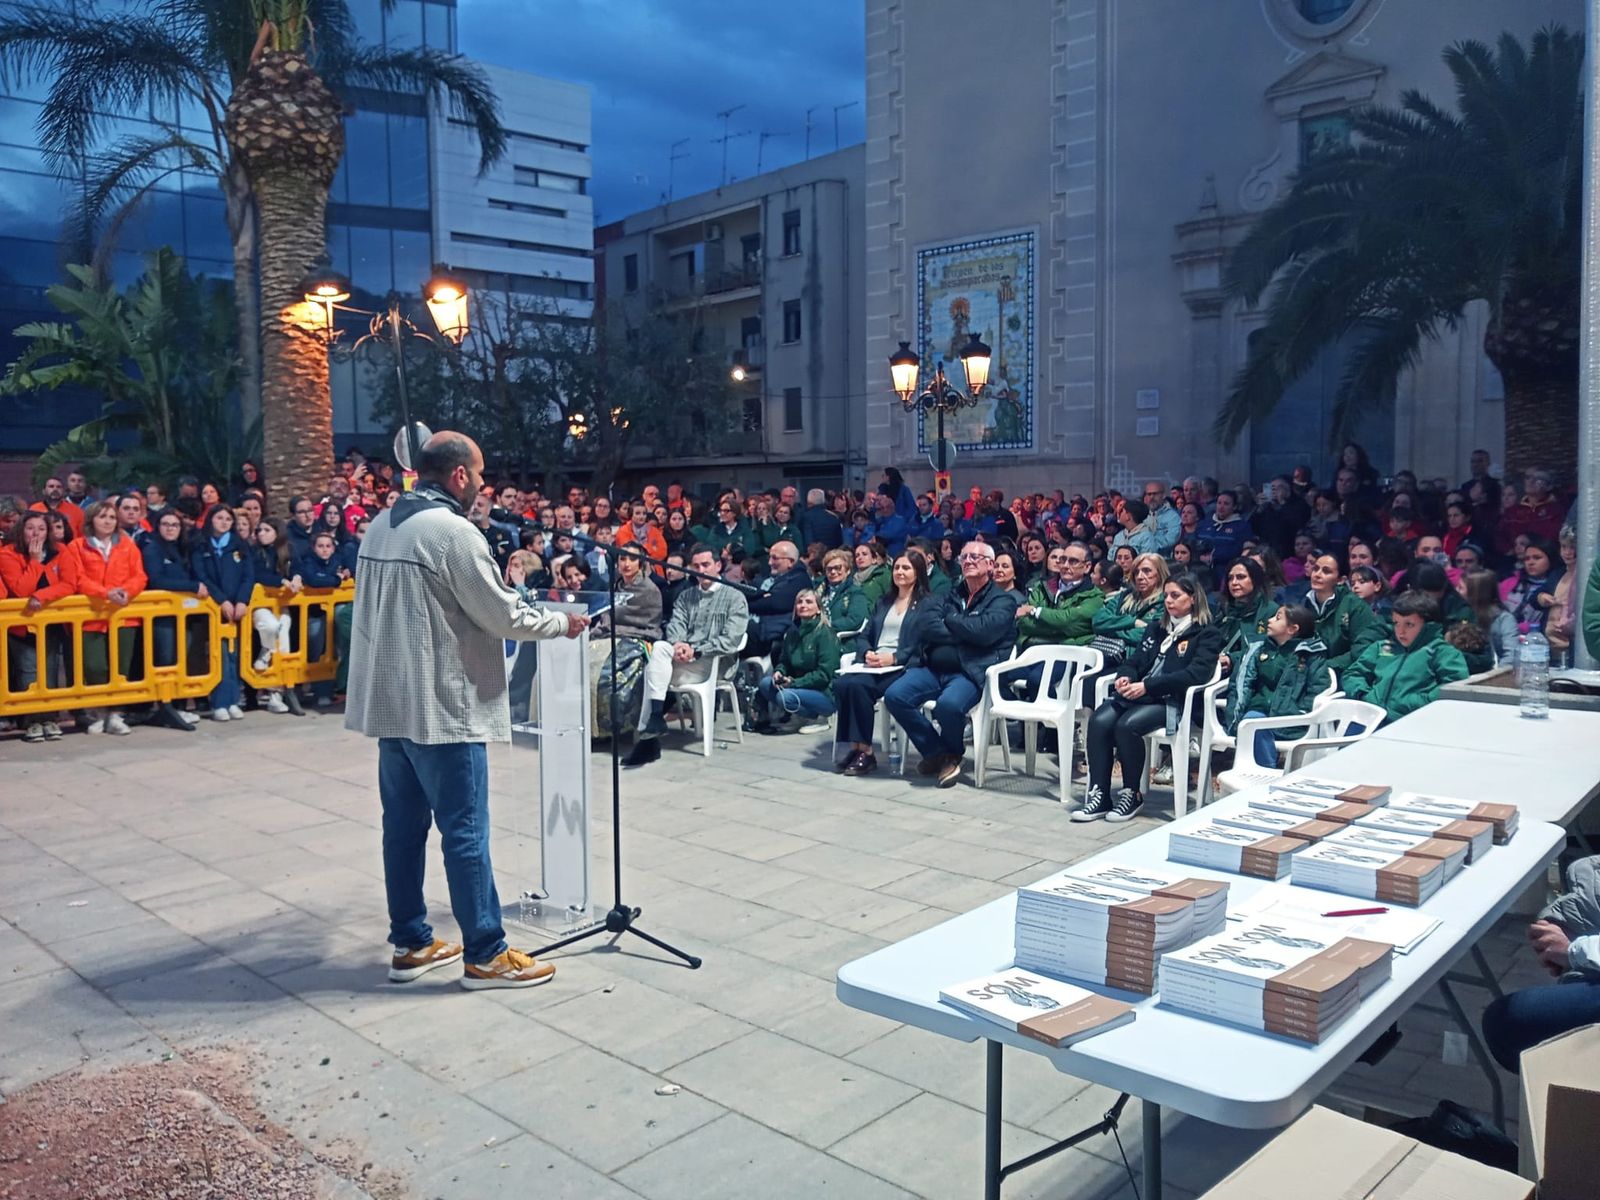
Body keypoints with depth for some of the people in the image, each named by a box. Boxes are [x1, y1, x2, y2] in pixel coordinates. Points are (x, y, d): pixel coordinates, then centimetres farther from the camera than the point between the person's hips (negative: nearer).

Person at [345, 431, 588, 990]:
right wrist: (561, 622, 4)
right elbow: (504, 616, -12)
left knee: (403, 826, 13)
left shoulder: (380, 526, 10)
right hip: (442, 706, -9)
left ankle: (411, 944, 23)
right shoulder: (453, 531, -15)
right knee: (465, 832, -1)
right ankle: (485, 955, 7)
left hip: (391, 702, 9)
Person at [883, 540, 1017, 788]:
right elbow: (928, 628, 4)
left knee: (948, 704, -36)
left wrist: (950, 620, 1)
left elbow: (984, 631, -13)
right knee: (894, 695, -21)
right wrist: (965, 634, -6)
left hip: (970, 672, -5)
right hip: (932, 668, 5)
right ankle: (936, 752, -1)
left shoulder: (1002, 601, 8)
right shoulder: (949, 596, 23)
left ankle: (952, 755, 0)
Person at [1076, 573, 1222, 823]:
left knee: (1127, 725, -33)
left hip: (1173, 702, -6)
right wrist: (1125, 677, -5)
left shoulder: (1208, 634, 4)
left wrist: (1147, 686, -18)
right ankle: (1099, 795, -23)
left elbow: (1195, 674, -11)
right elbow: (1134, 661, 22)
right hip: (1138, 695, 6)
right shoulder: (1157, 628, 25)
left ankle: (1132, 794, -14)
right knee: (1099, 721, -25)